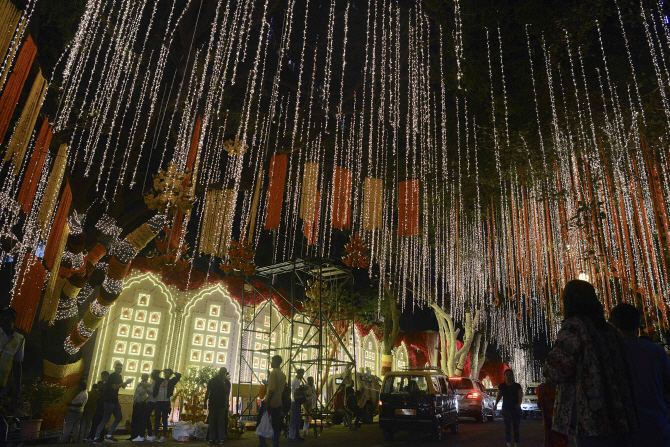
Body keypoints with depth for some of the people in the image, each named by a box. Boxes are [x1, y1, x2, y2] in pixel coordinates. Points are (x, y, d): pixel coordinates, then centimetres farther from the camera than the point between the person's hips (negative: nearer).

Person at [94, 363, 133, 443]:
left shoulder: (119, 376, 16)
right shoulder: (112, 376, -12)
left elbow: (123, 386, 19)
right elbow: (114, 387, -23)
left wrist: (126, 382, -1)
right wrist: (126, 382, -22)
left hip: (115, 400, 9)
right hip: (109, 400, -9)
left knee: (119, 417, 7)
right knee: (106, 419, -10)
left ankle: (109, 436, 11)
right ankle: (96, 438, -3)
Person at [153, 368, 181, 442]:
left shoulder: (171, 381, 9)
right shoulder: (159, 381, 14)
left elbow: (179, 376, 3)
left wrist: (173, 373, 12)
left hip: (166, 402, -3)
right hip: (158, 401, 3)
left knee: (164, 419, -1)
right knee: (157, 419, 6)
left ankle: (163, 436, -1)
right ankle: (155, 435, 11)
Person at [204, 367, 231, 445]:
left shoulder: (226, 382, 3)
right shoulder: (212, 380, 6)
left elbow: (227, 391, -10)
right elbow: (207, 392, 11)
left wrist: (223, 383, -16)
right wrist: (205, 403, 7)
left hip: (222, 404, -1)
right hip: (212, 404, 2)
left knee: (221, 421, -3)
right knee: (212, 421, 4)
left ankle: (221, 438, 0)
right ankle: (212, 438, 11)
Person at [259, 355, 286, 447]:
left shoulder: (273, 373, -14)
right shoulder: (283, 374, 11)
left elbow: (272, 389, -20)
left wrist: (267, 402, -18)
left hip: (271, 402, -7)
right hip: (279, 402, 7)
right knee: (276, 425, 11)